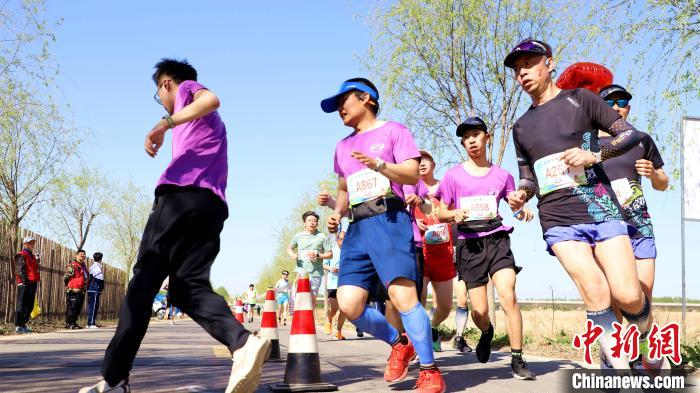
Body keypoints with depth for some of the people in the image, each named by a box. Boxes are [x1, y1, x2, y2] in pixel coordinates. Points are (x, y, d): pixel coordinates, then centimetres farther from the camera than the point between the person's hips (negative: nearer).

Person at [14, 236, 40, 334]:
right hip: (24, 284, -9)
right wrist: (24, 280, -23)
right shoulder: (21, 255, -4)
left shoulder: (33, 256, 24)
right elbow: (20, 270, -14)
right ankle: (18, 326, -9)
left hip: (33, 283, 9)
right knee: (22, 305, -9)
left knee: (29, 306, 11)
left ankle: (23, 324, 19)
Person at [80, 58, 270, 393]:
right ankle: (242, 342, -29)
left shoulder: (186, 87, 13)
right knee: (189, 287, -1)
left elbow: (211, 99, -12)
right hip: (213, 205, 7)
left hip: (181, 194, -7)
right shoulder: (211, 122, 36)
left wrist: (165, 123, -17)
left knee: (144, 281, -3)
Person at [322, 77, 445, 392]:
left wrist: (378, 164, -19)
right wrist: (337, 213, 12)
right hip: (357, 228, 6)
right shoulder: (343, 147, 25)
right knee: (348, 304, -7)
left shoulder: (393, 131, 7)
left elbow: (412, 174, -4)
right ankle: (399, 343, 16)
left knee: (403, 296, -20)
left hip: (389, 220, -6)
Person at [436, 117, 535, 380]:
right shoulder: (453, 175, 5)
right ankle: (487, 332, 37)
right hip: (469, 243, 0)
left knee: (508, 297, -19)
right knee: (479, 310, -1)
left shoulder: (502, 176, 8)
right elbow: (441, 213, 8)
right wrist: (454, 214, -14)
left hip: (496, 239, 0)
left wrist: (522, 210, -6)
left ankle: (517, 361, -10)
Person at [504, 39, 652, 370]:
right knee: (596, 292, -20)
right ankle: (618, 367, -7)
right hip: (559, 222, 2)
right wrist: (520, 194, 2)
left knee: (629, 296, -14)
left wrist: (594, 155, -13)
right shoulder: (521, 126, 18)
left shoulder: (579, 99, 6)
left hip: (601, 211, -2)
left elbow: (631, 134, 4)